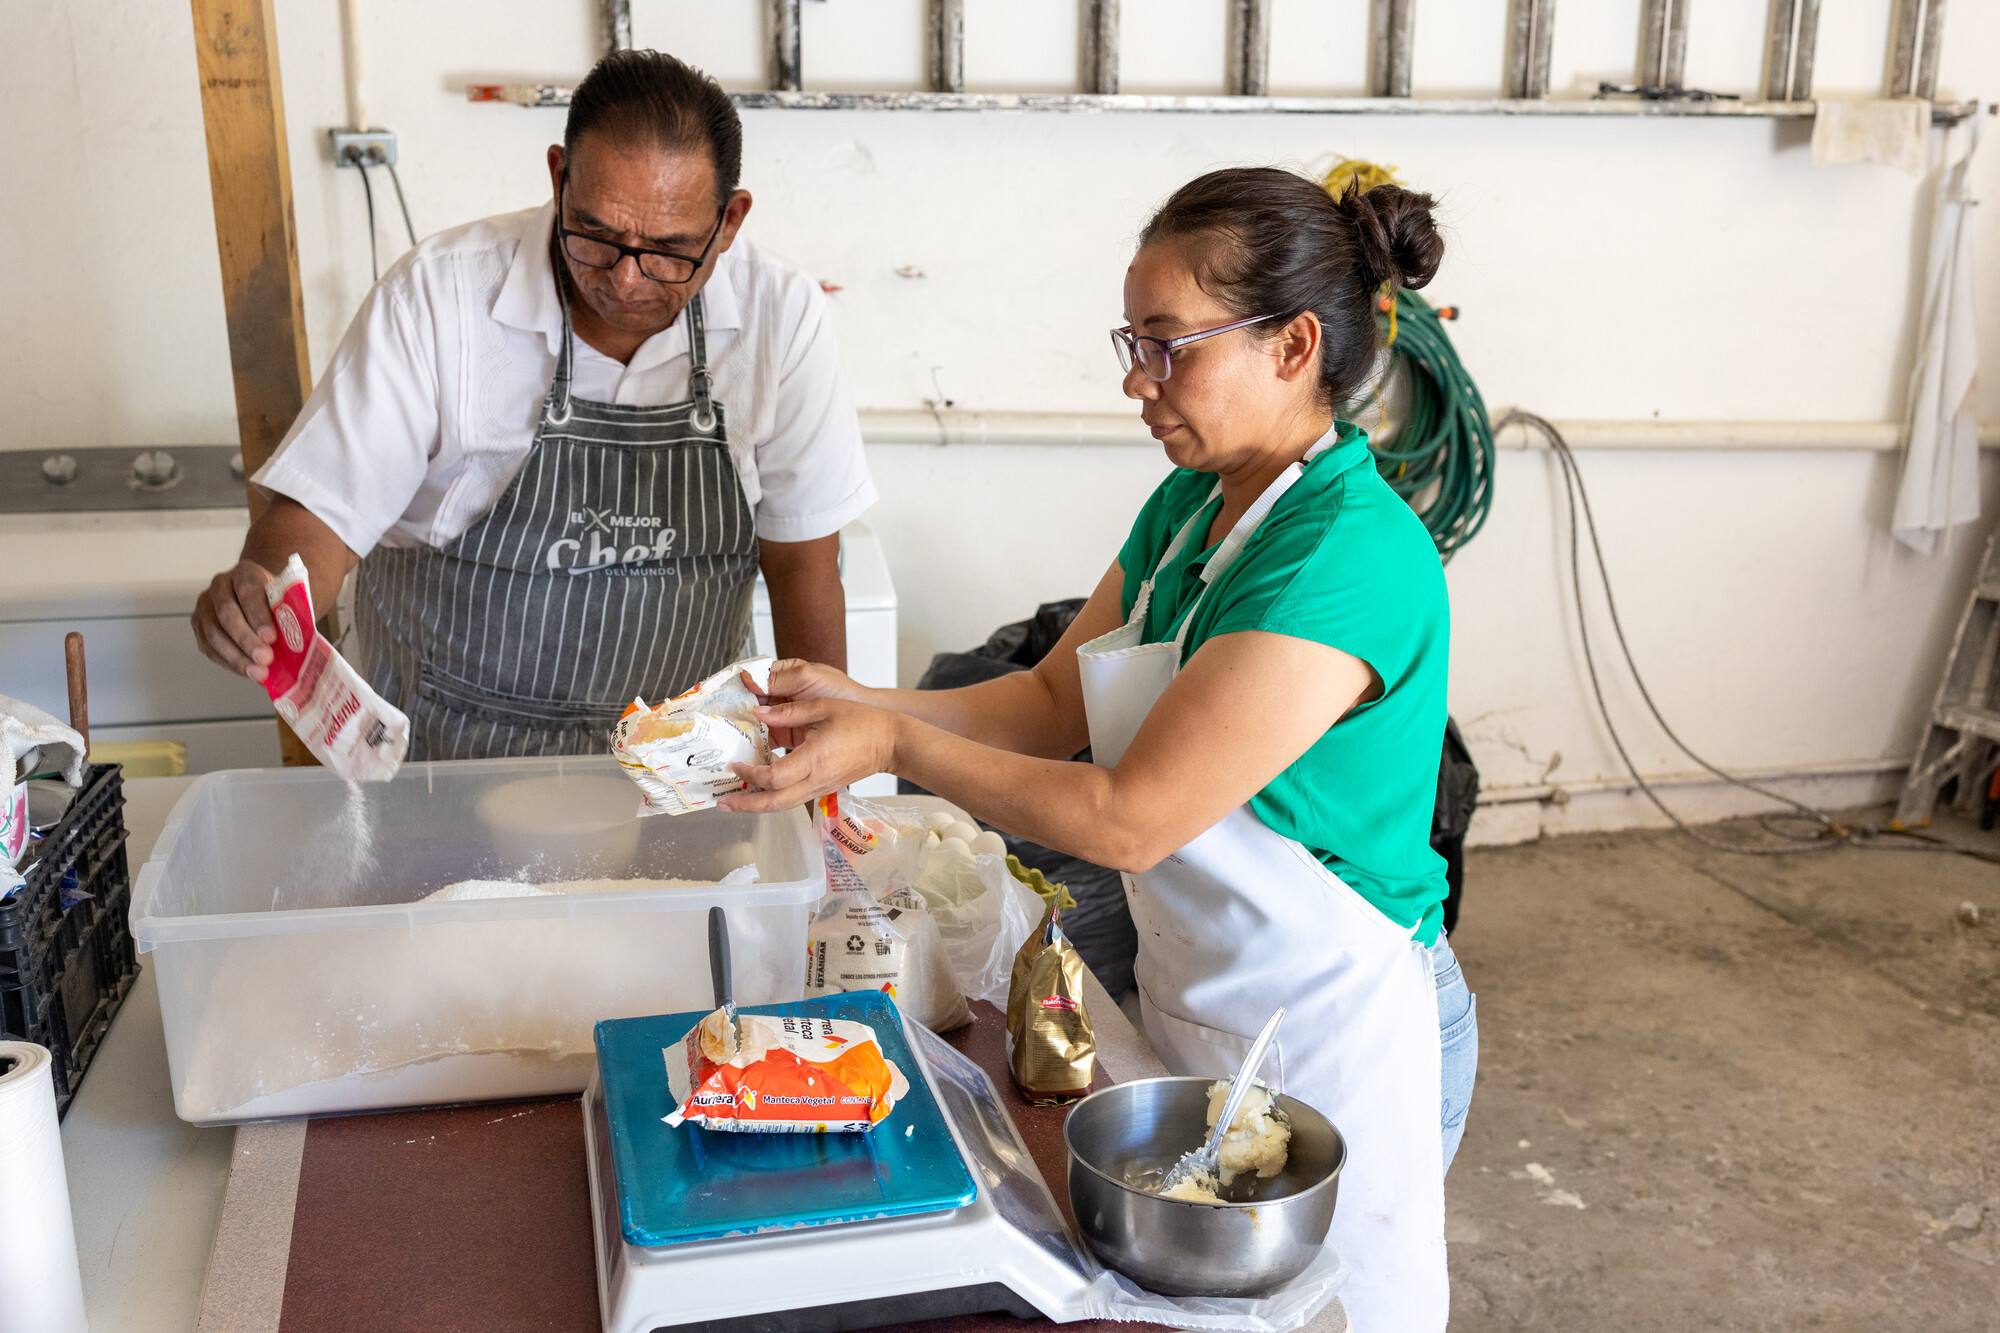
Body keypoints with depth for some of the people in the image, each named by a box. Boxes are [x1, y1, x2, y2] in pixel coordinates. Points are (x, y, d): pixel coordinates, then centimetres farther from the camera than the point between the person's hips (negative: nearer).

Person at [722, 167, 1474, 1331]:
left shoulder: (1349, 561, -28)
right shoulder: (1189, 506, 2)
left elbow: (1128, 818, -27)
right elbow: (1054, 700, 7)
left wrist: (897, 744, -20)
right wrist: (859, 701, -5)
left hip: (1333, 1040, -8)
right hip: (1201, 1015, 9)